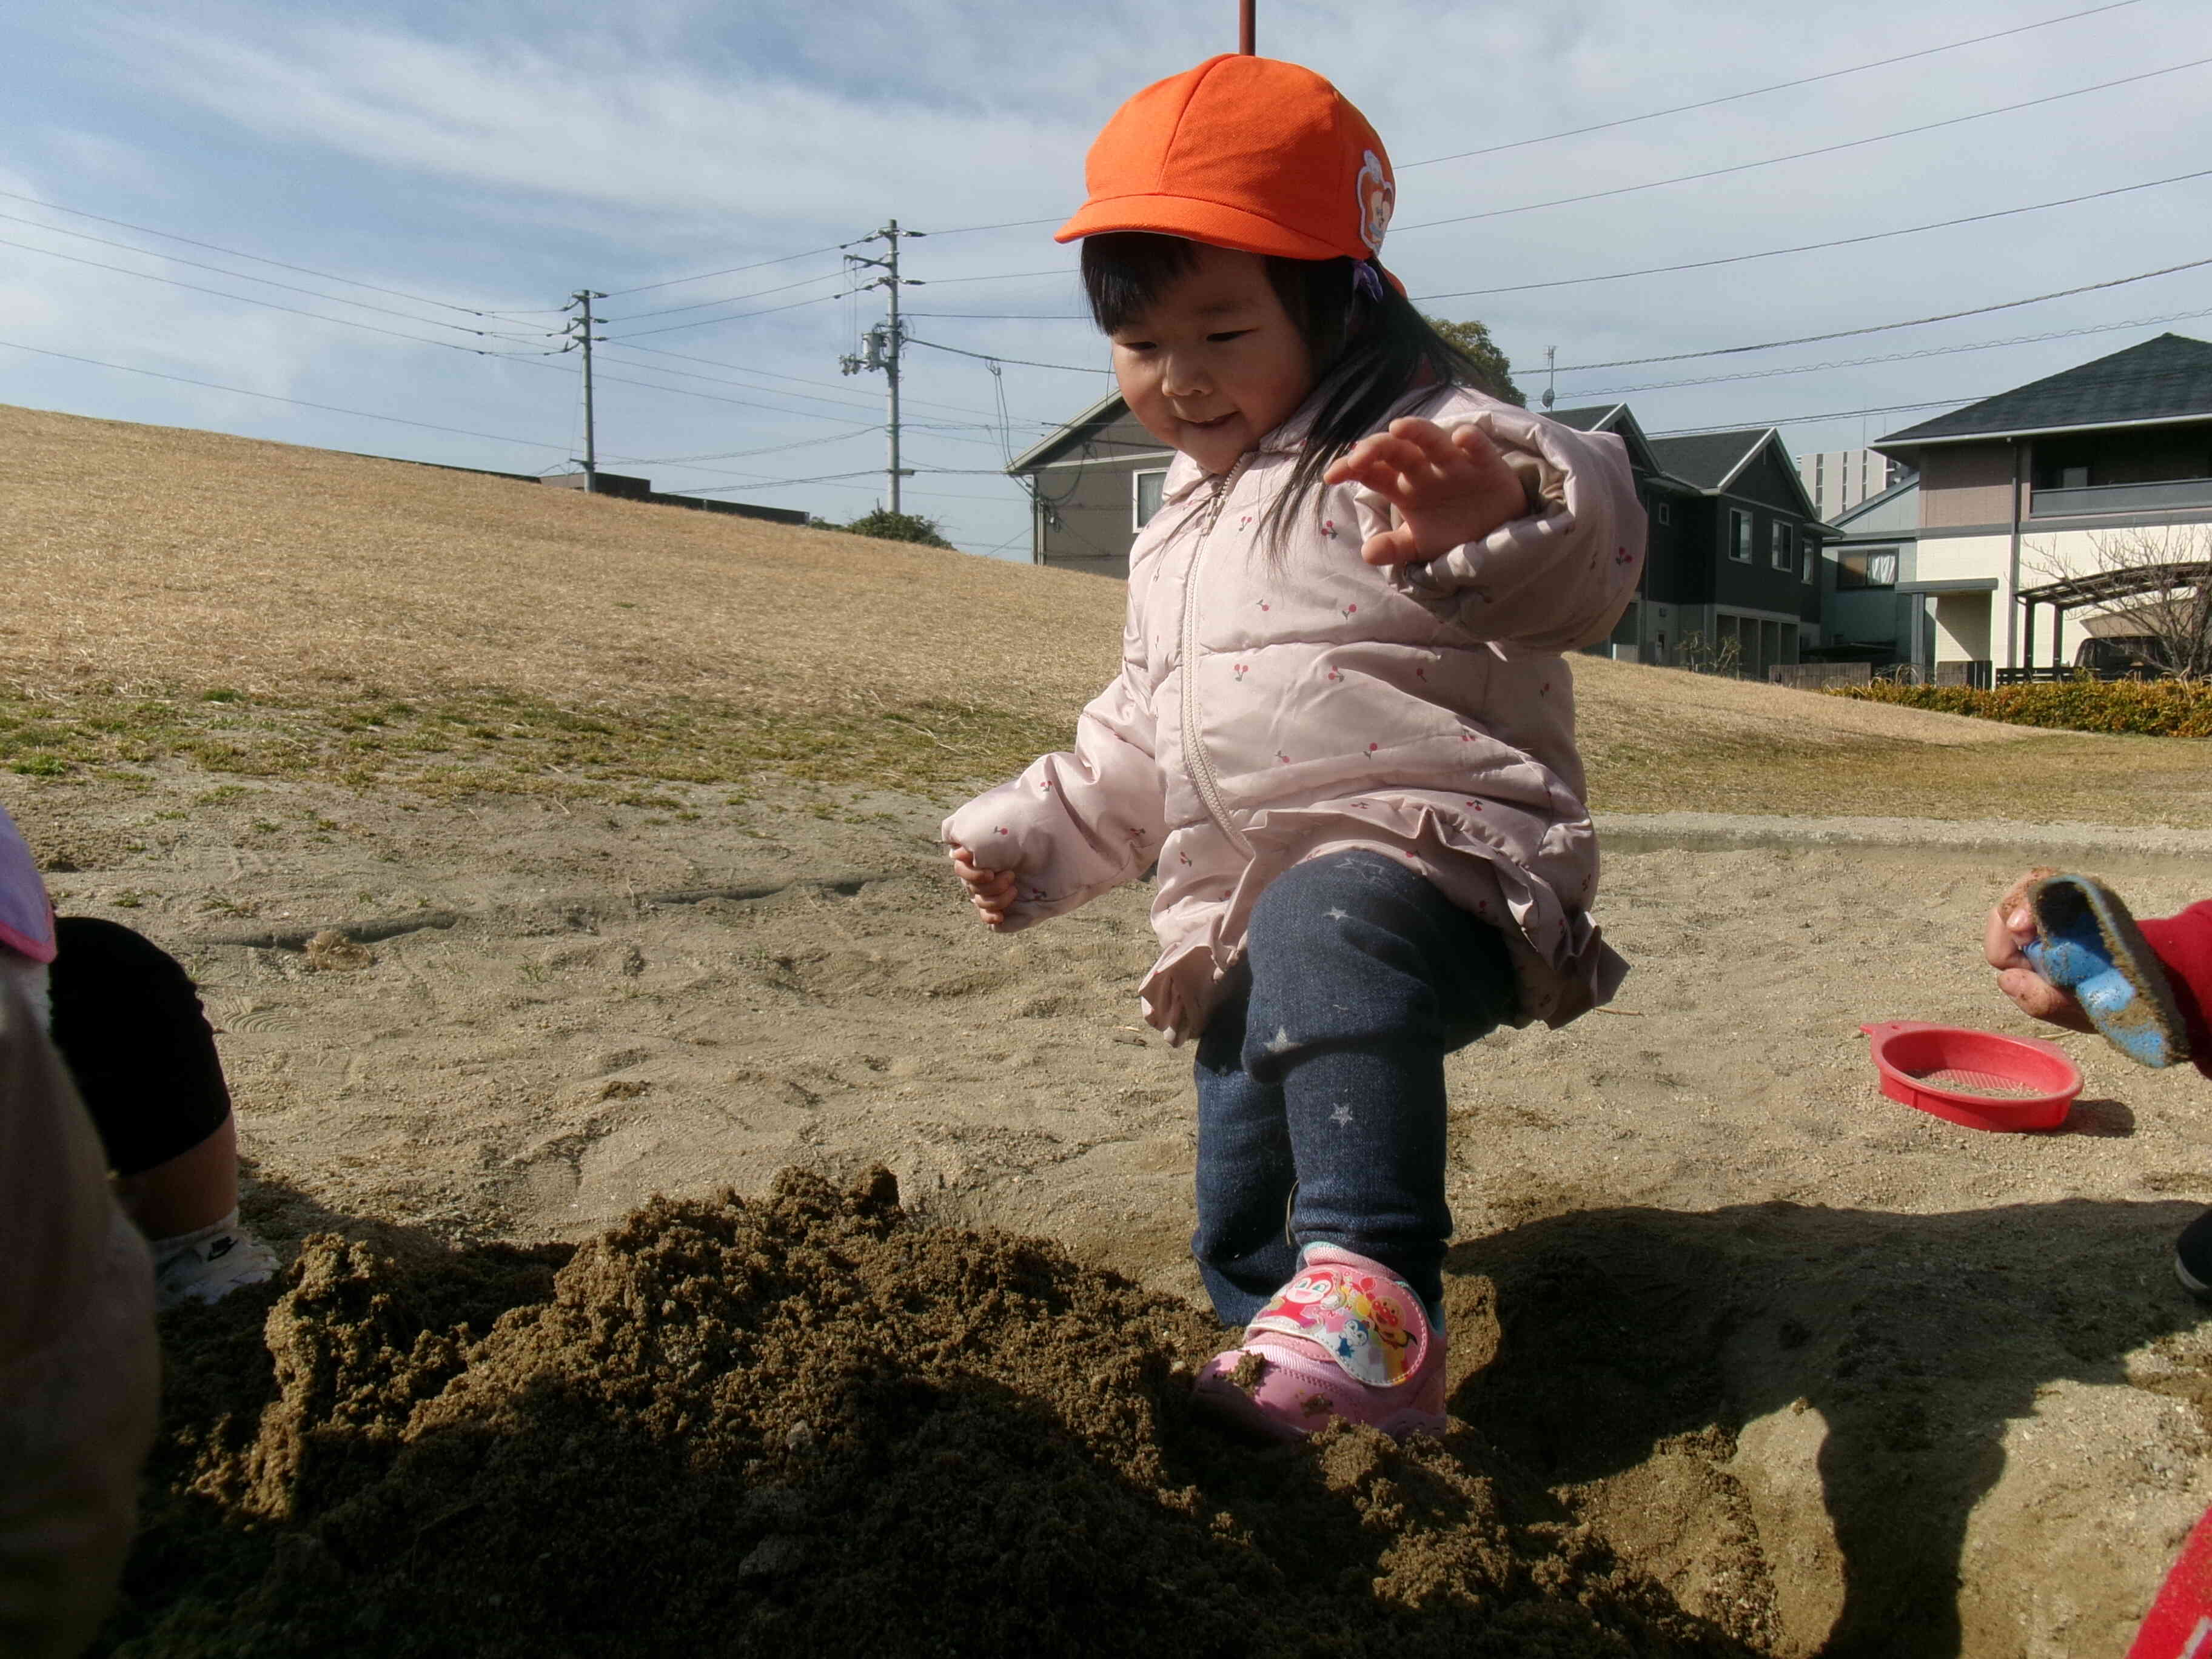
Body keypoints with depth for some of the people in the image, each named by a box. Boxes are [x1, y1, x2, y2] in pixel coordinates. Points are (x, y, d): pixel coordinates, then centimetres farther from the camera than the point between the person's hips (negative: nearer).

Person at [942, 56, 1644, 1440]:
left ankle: (1376, 1296, -44)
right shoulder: (1186, 523, 20)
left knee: (1325, 937, -42)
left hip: (1437, 872, -8)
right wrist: (1032, 835, 22)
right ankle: (1301, 1408, 39)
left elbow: (1584, 555, -28)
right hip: (1247, 926, 9)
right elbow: (1139, 738, 29)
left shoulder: (1411, 452, -7)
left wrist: (1501, 511, -50)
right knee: (1241, 1238, 16)